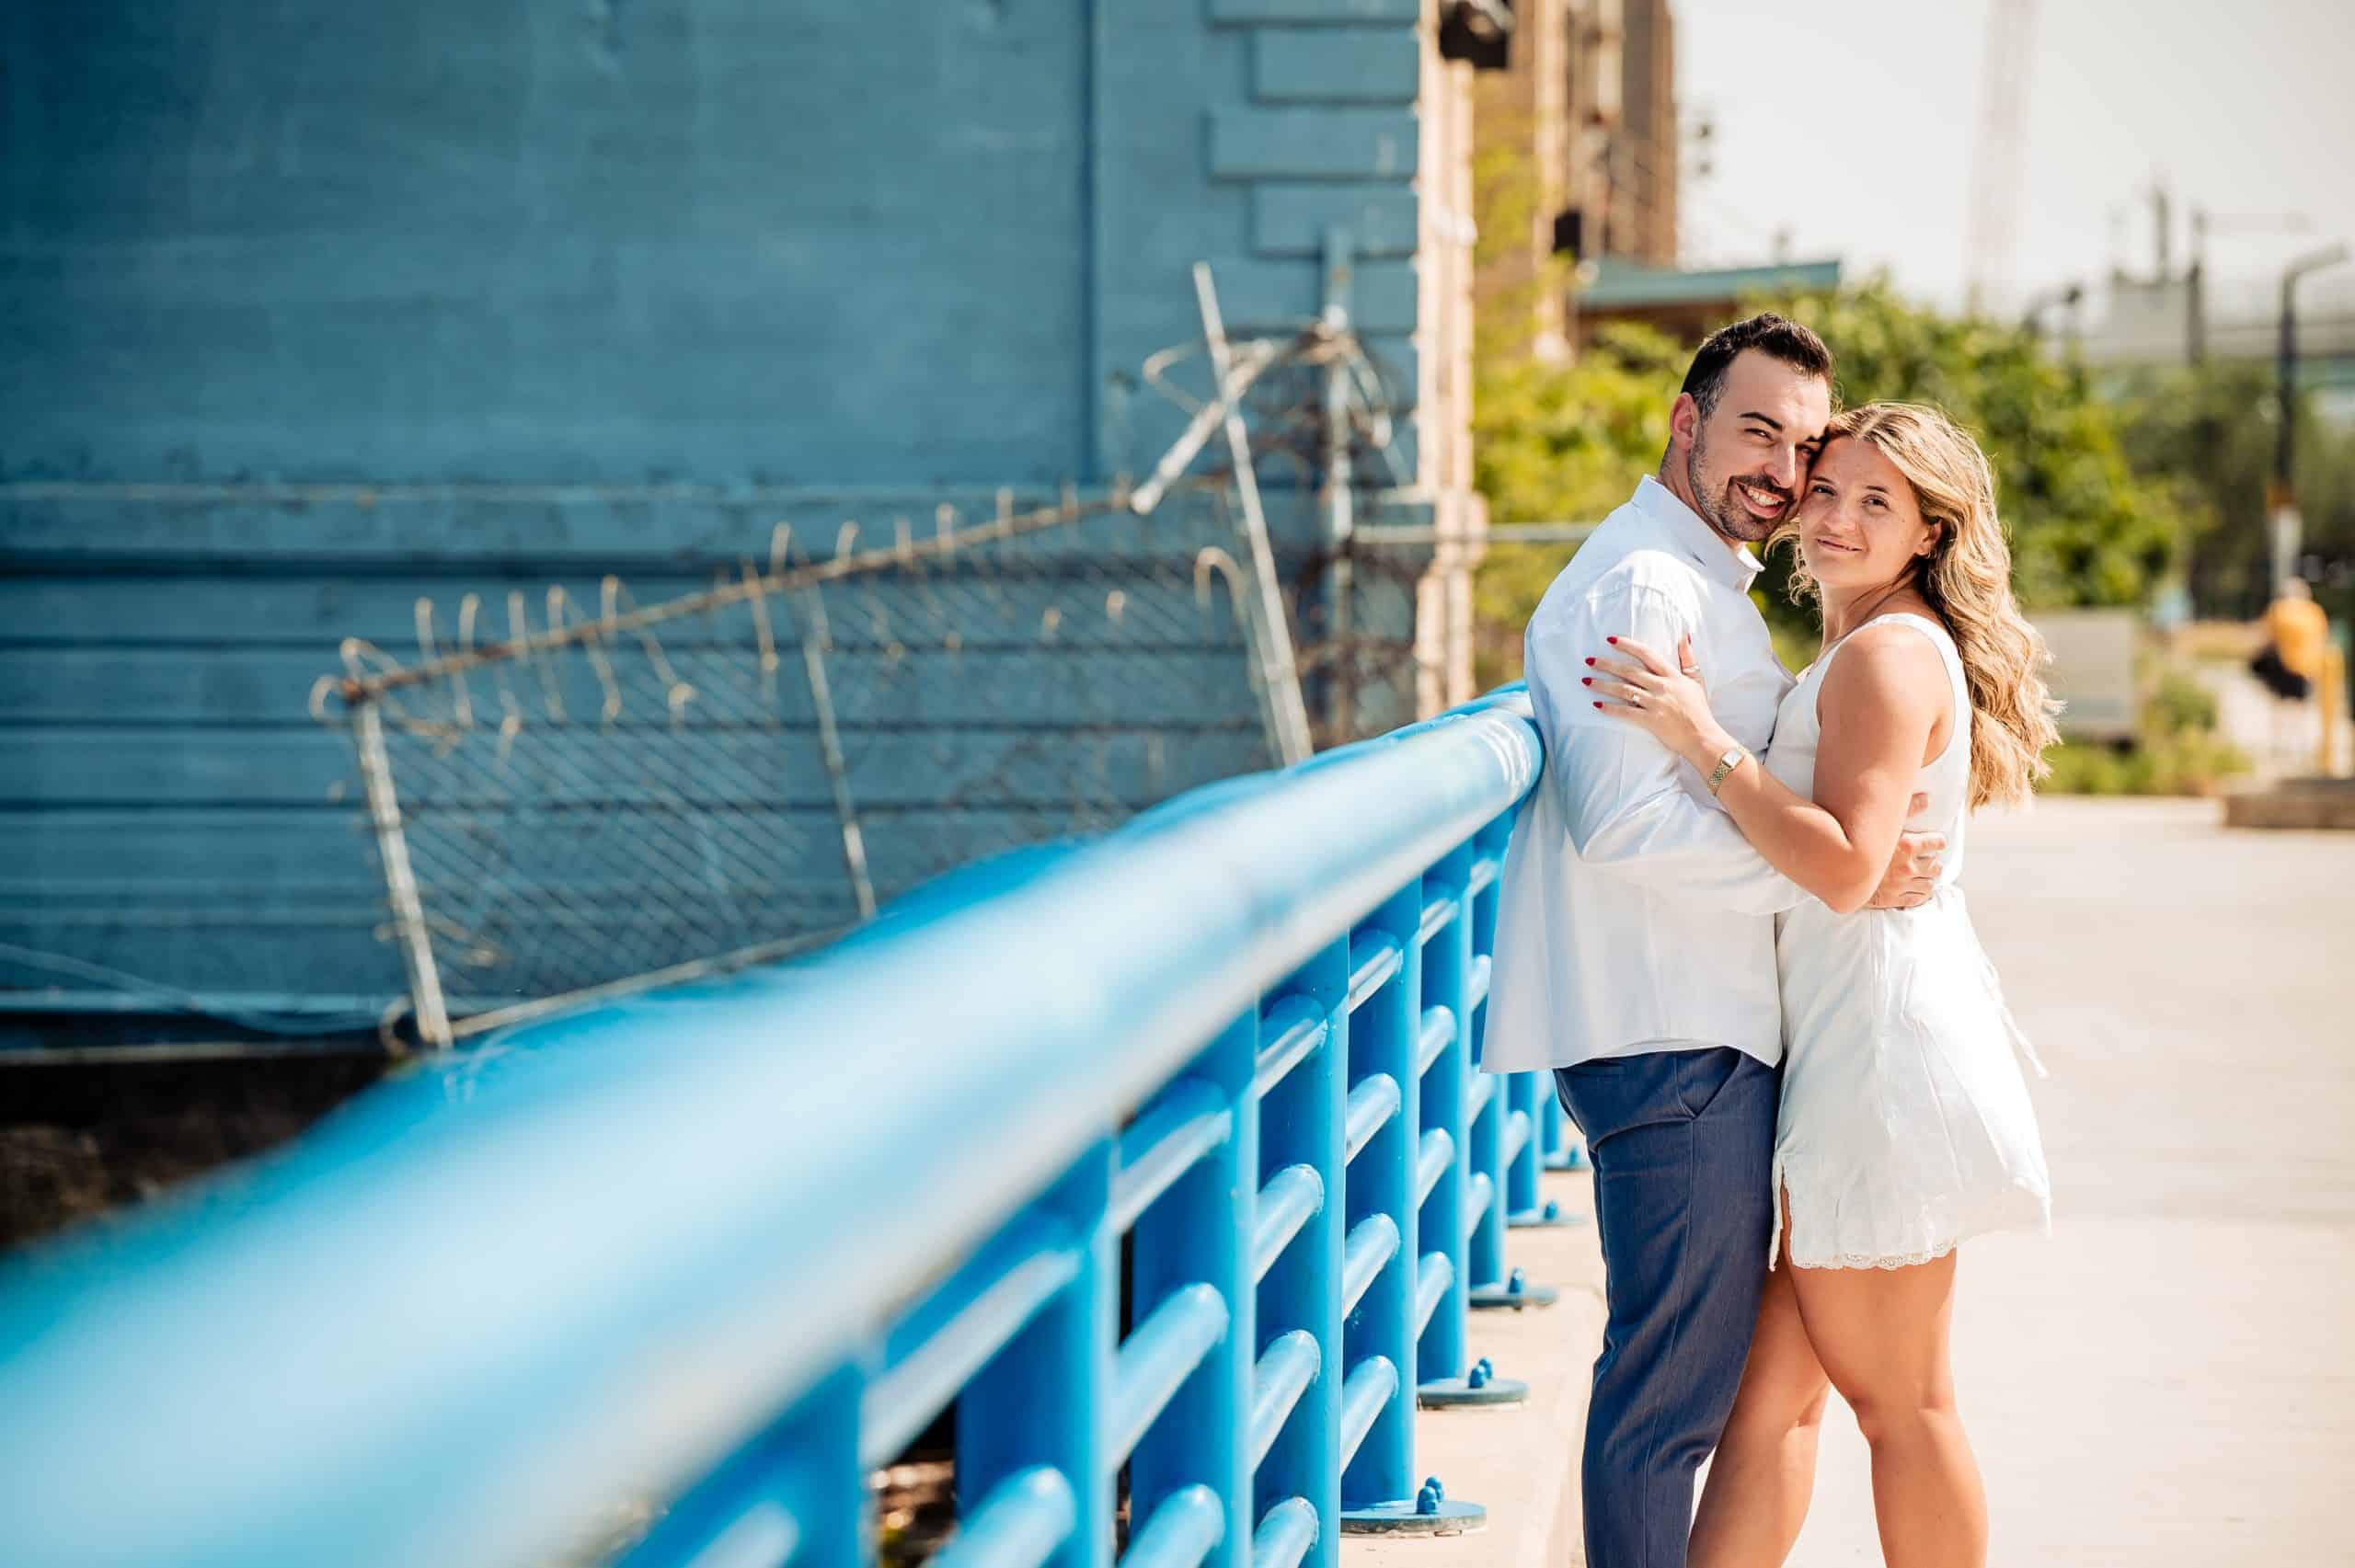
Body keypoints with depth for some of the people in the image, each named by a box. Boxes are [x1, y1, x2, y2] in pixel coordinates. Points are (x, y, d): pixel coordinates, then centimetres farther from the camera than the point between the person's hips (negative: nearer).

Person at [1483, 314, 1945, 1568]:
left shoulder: (1711, 586, 22)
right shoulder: (1640, 583, -13)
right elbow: (1624, 819, -23)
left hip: (1698, 1027, 11)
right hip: (1670, 1034, -11)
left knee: (1687, 1365, 15)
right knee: (1676, 1379, -7)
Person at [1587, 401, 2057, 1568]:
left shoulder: (1890, 654, -14)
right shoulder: (1874, 650, 18)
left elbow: (1846, 867, -25)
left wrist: (1703, 740, -25)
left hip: (1883, 1043, -10)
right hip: (1851, 1043, 10)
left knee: (1897, 1399, -1)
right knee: (1775, 1375, 7)